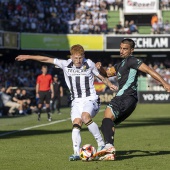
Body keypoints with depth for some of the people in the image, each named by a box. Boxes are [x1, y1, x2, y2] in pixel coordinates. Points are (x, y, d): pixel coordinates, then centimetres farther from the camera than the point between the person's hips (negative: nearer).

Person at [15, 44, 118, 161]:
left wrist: (110, 84, -7)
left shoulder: (89, 64, -1)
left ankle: (101, 145, -23)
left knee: (85, 117, -30)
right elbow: (46, 59, 6)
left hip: (91, 100, -3)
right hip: (76, 102, 3)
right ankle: (77, 153, -23)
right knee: (76, 124, -18)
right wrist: (28, 57, 7)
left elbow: (101, 77, 11)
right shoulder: (66, 64, 3)